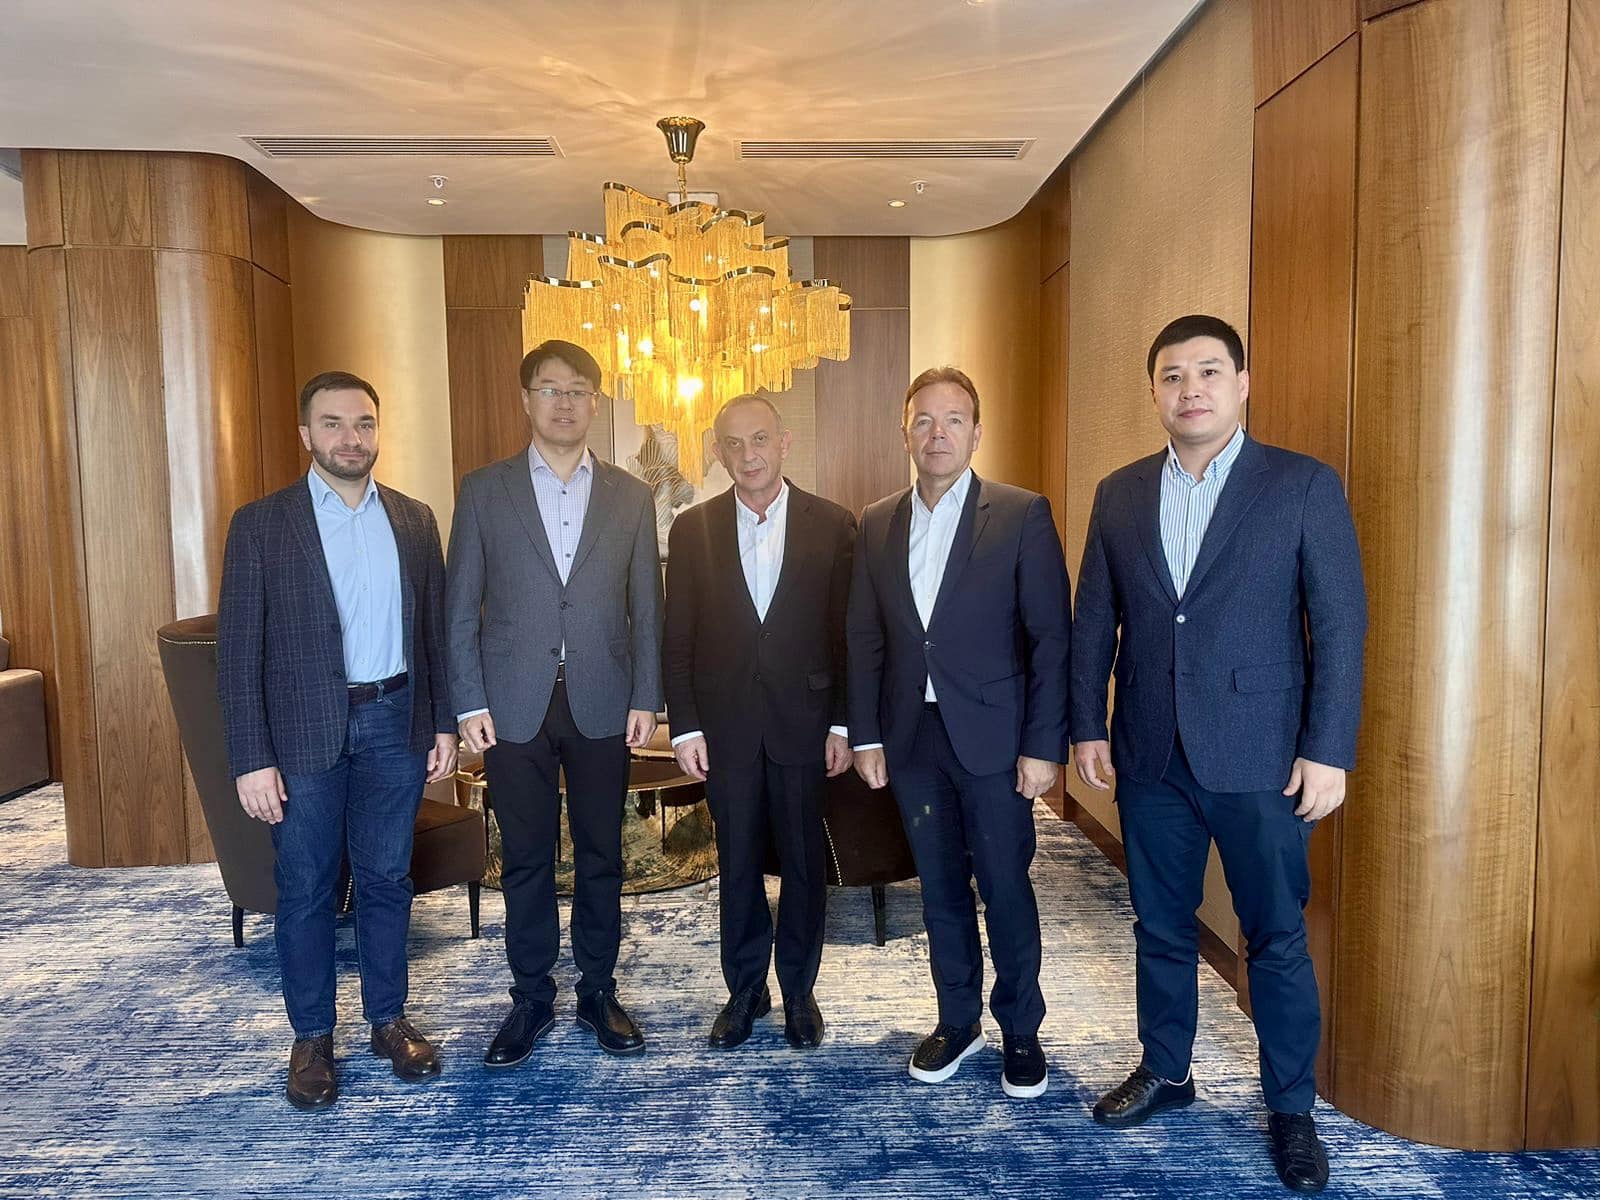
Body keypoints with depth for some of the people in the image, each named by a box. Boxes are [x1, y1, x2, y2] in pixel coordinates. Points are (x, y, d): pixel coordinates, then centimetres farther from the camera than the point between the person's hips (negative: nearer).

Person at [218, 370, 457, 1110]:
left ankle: (388, 1019, 29)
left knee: (387, 880, 12)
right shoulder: (261, 524, -4)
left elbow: (435, 628, 8)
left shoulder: (415, 519, 5)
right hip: (304, 732, -2)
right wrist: (251, 759, -10)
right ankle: (312, 1037, 26)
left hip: (395, 723, 2)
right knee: (306, 890, 9)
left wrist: (444, 723, 5)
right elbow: (239, 650, -6)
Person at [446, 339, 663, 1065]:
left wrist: (646, 698, -2)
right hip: (514, 705, -1)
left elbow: (646, 607, 5)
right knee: (525, 861, 9)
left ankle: (597, 991, 27)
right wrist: (470, 703, -5)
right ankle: (531, 998, 25)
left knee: (601, 856, 10)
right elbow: (461, 607, 1)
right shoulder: (483, 491, 3)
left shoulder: (630, 496, 5)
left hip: (602, 705, 1)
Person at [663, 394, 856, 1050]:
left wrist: (844, 725, -3)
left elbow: (849, 633, 0)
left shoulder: (833, 525, -2)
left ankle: (799, 989, 29)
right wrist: (685, 726, -3)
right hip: (725, 726, 1)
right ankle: (745, 988, 30)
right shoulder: (693, 528, 1)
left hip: (804, 723, 0)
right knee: (737, 863, 12)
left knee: (804, 861, 11)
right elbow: (678, 640, 2)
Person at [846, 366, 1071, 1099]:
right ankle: (957, 1021, 32)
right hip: (912, 737, 4)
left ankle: (1021, 1029, 27)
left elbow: (1051, 637, -8)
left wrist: (1044, 744, -12)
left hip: (994, 737, -3)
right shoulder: (877, 525, 6)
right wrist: (865, 735, 5)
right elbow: (865, 639, 8)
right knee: (940, 888, 14)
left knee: (1005, 888, 6)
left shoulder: (1022, 515, -6)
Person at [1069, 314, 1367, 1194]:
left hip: (1261, 759, -3)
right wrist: (1087, 727, 3)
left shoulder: (1304, 486, -4)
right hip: (1149, 758, 3)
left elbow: (1340, 626, -6)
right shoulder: (1120, 494, 6)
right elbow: (1093, 622, 8)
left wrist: (1328, 750, -11)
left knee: (1277, 940, 9)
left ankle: (1291, 1110, 28)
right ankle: (1164, 1071, 36)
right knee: (1159, 926, 16)